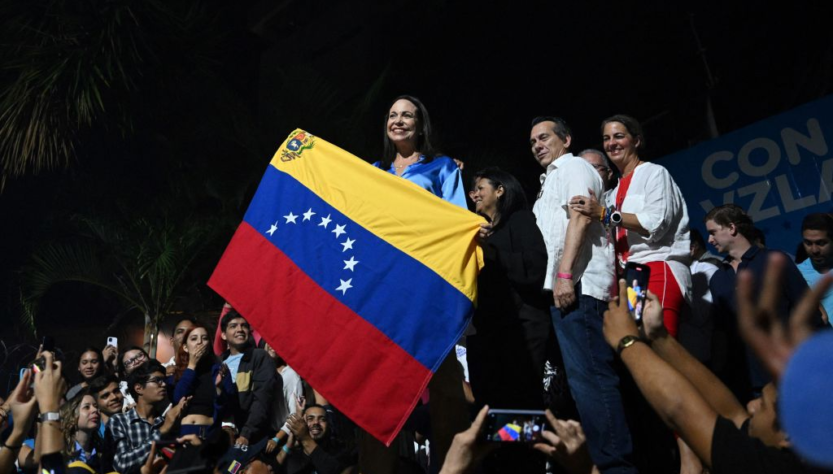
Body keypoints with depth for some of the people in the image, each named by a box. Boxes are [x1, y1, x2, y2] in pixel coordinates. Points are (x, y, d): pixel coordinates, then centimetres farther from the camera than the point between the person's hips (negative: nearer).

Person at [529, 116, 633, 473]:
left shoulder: (573, 167, 3)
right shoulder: (551, 180, 31)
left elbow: (580, 218, -12)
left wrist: (564, 274, -22)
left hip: (577, 284, -10)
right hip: (563, 285, 10)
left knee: (588, 375, -16)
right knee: (586, 376, 7)